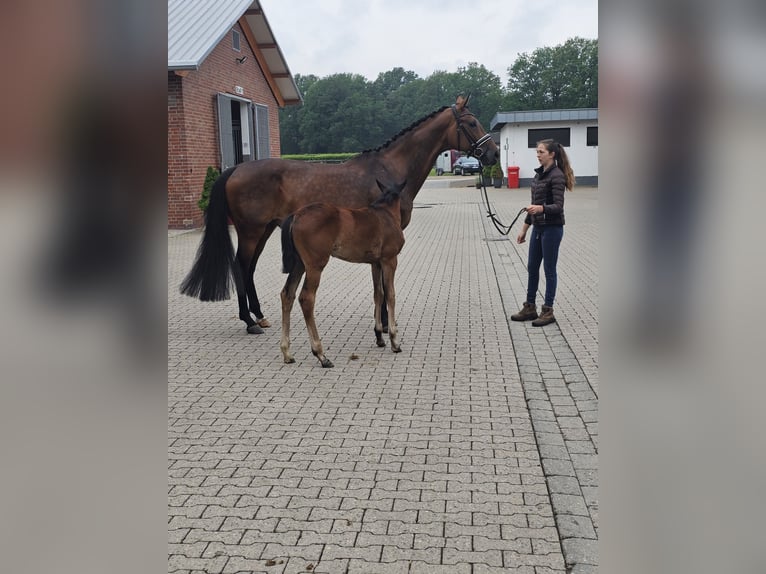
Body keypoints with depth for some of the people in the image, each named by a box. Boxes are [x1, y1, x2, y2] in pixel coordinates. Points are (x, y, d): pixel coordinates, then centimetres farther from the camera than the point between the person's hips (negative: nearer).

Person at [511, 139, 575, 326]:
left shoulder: (557, 175, -15)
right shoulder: (539, 173, 12)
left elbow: (558, 206, -22)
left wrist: (541, 209, -41)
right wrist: (524, 229, 17)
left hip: (552, 228, -9)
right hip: (538, 227, 9)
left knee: (549, 269, 0)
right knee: (532, 267, 13)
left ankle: (548, 311, 11)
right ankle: (530, 307, 23)